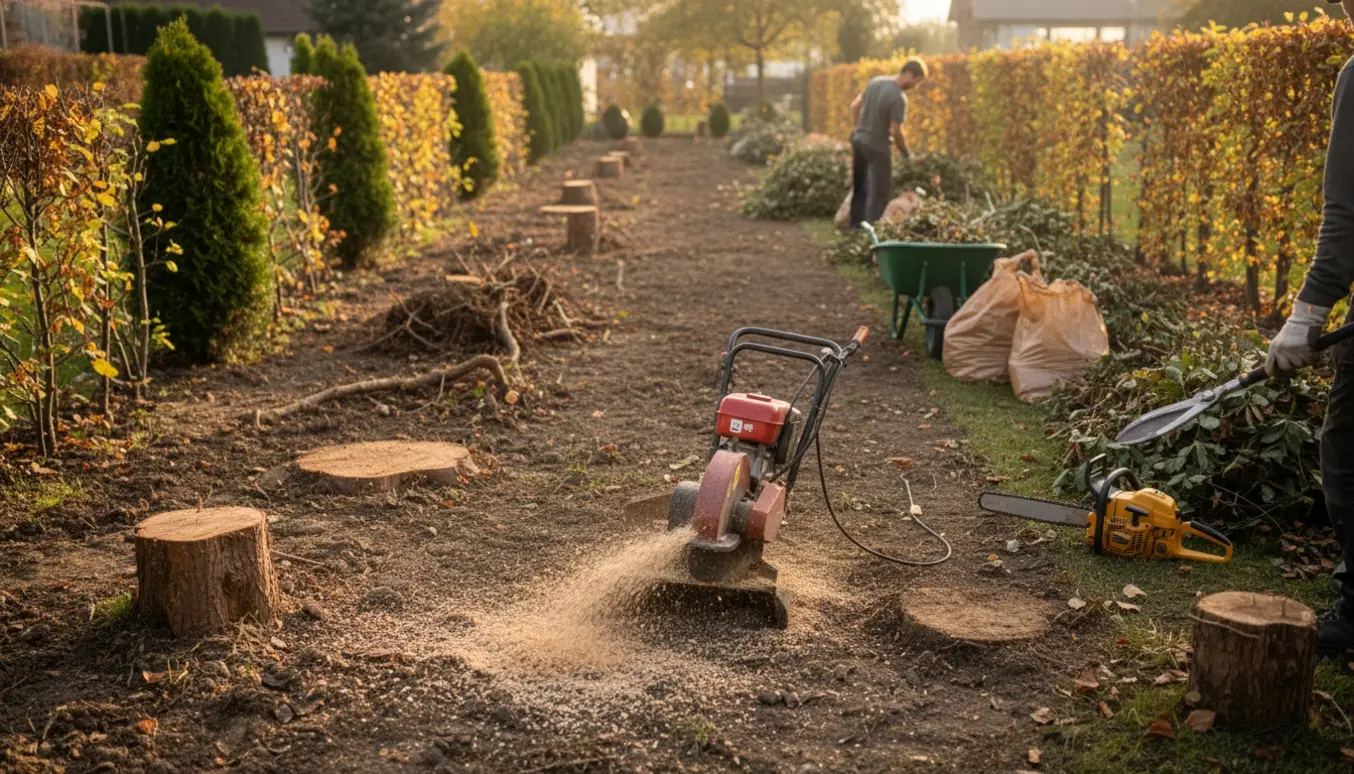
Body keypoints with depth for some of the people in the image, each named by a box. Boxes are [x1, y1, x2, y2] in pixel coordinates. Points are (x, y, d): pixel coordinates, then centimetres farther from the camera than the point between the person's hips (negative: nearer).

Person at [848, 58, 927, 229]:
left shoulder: (876, 81, 3)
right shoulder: (898, 98, -20)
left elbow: (855, 105, 12)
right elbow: (896, 132, -18)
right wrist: (907, 155, -4)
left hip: (858, 140, 8)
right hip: (876, 146, -8)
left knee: (859, 189, 16)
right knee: (880, 193, 1)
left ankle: (855, 227, 22)